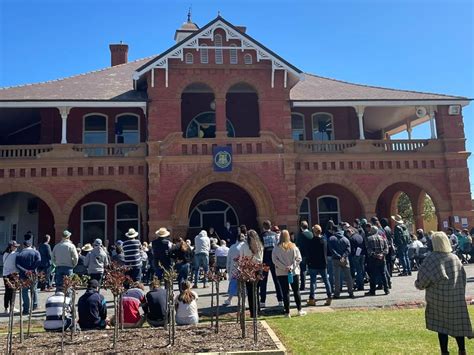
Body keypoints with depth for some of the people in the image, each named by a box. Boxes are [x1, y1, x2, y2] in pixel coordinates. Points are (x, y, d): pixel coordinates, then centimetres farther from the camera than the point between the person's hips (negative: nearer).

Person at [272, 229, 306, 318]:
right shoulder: (294, 247, -4)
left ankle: (287, 312, 6)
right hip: (294, 272, 1)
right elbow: (298, 258, -7)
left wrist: (284, 267, -12)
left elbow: (274, 260, -11)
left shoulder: (276, 248, -7)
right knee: (296, 291, 14)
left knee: (285, 292, 4)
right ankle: (299, 310, 21)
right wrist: (291, 267, -9)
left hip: (281, 273, -1)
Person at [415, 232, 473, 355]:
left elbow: (424, 276, -17)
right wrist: (459, 292, 15)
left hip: (439, 297, -4)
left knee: (441, 325, 7)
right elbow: (463, 277, 7)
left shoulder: (432, 258, -12)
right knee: (458, 324, 14)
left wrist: (418, 284, 2)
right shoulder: (455, 257, 2)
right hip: (457, 297, 4)